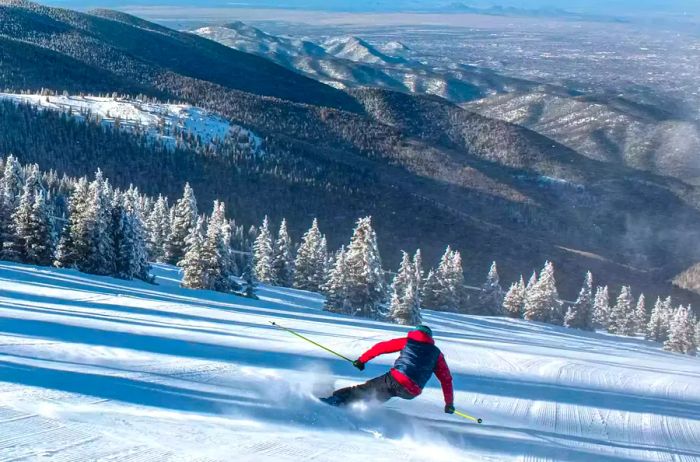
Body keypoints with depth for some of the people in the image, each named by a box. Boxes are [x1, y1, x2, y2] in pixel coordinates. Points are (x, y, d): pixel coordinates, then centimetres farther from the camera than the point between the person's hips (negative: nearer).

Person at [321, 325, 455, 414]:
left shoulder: (407, 341, 16)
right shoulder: (437, 354, 20)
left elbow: (381, 347, 14)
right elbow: (446, 379, 17)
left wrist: (362, 360, 22)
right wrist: (449, 403, 23)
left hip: (395, 379, -1)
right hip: (412, 392, 1)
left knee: (367, 388, 15)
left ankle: (338, 397, 3)